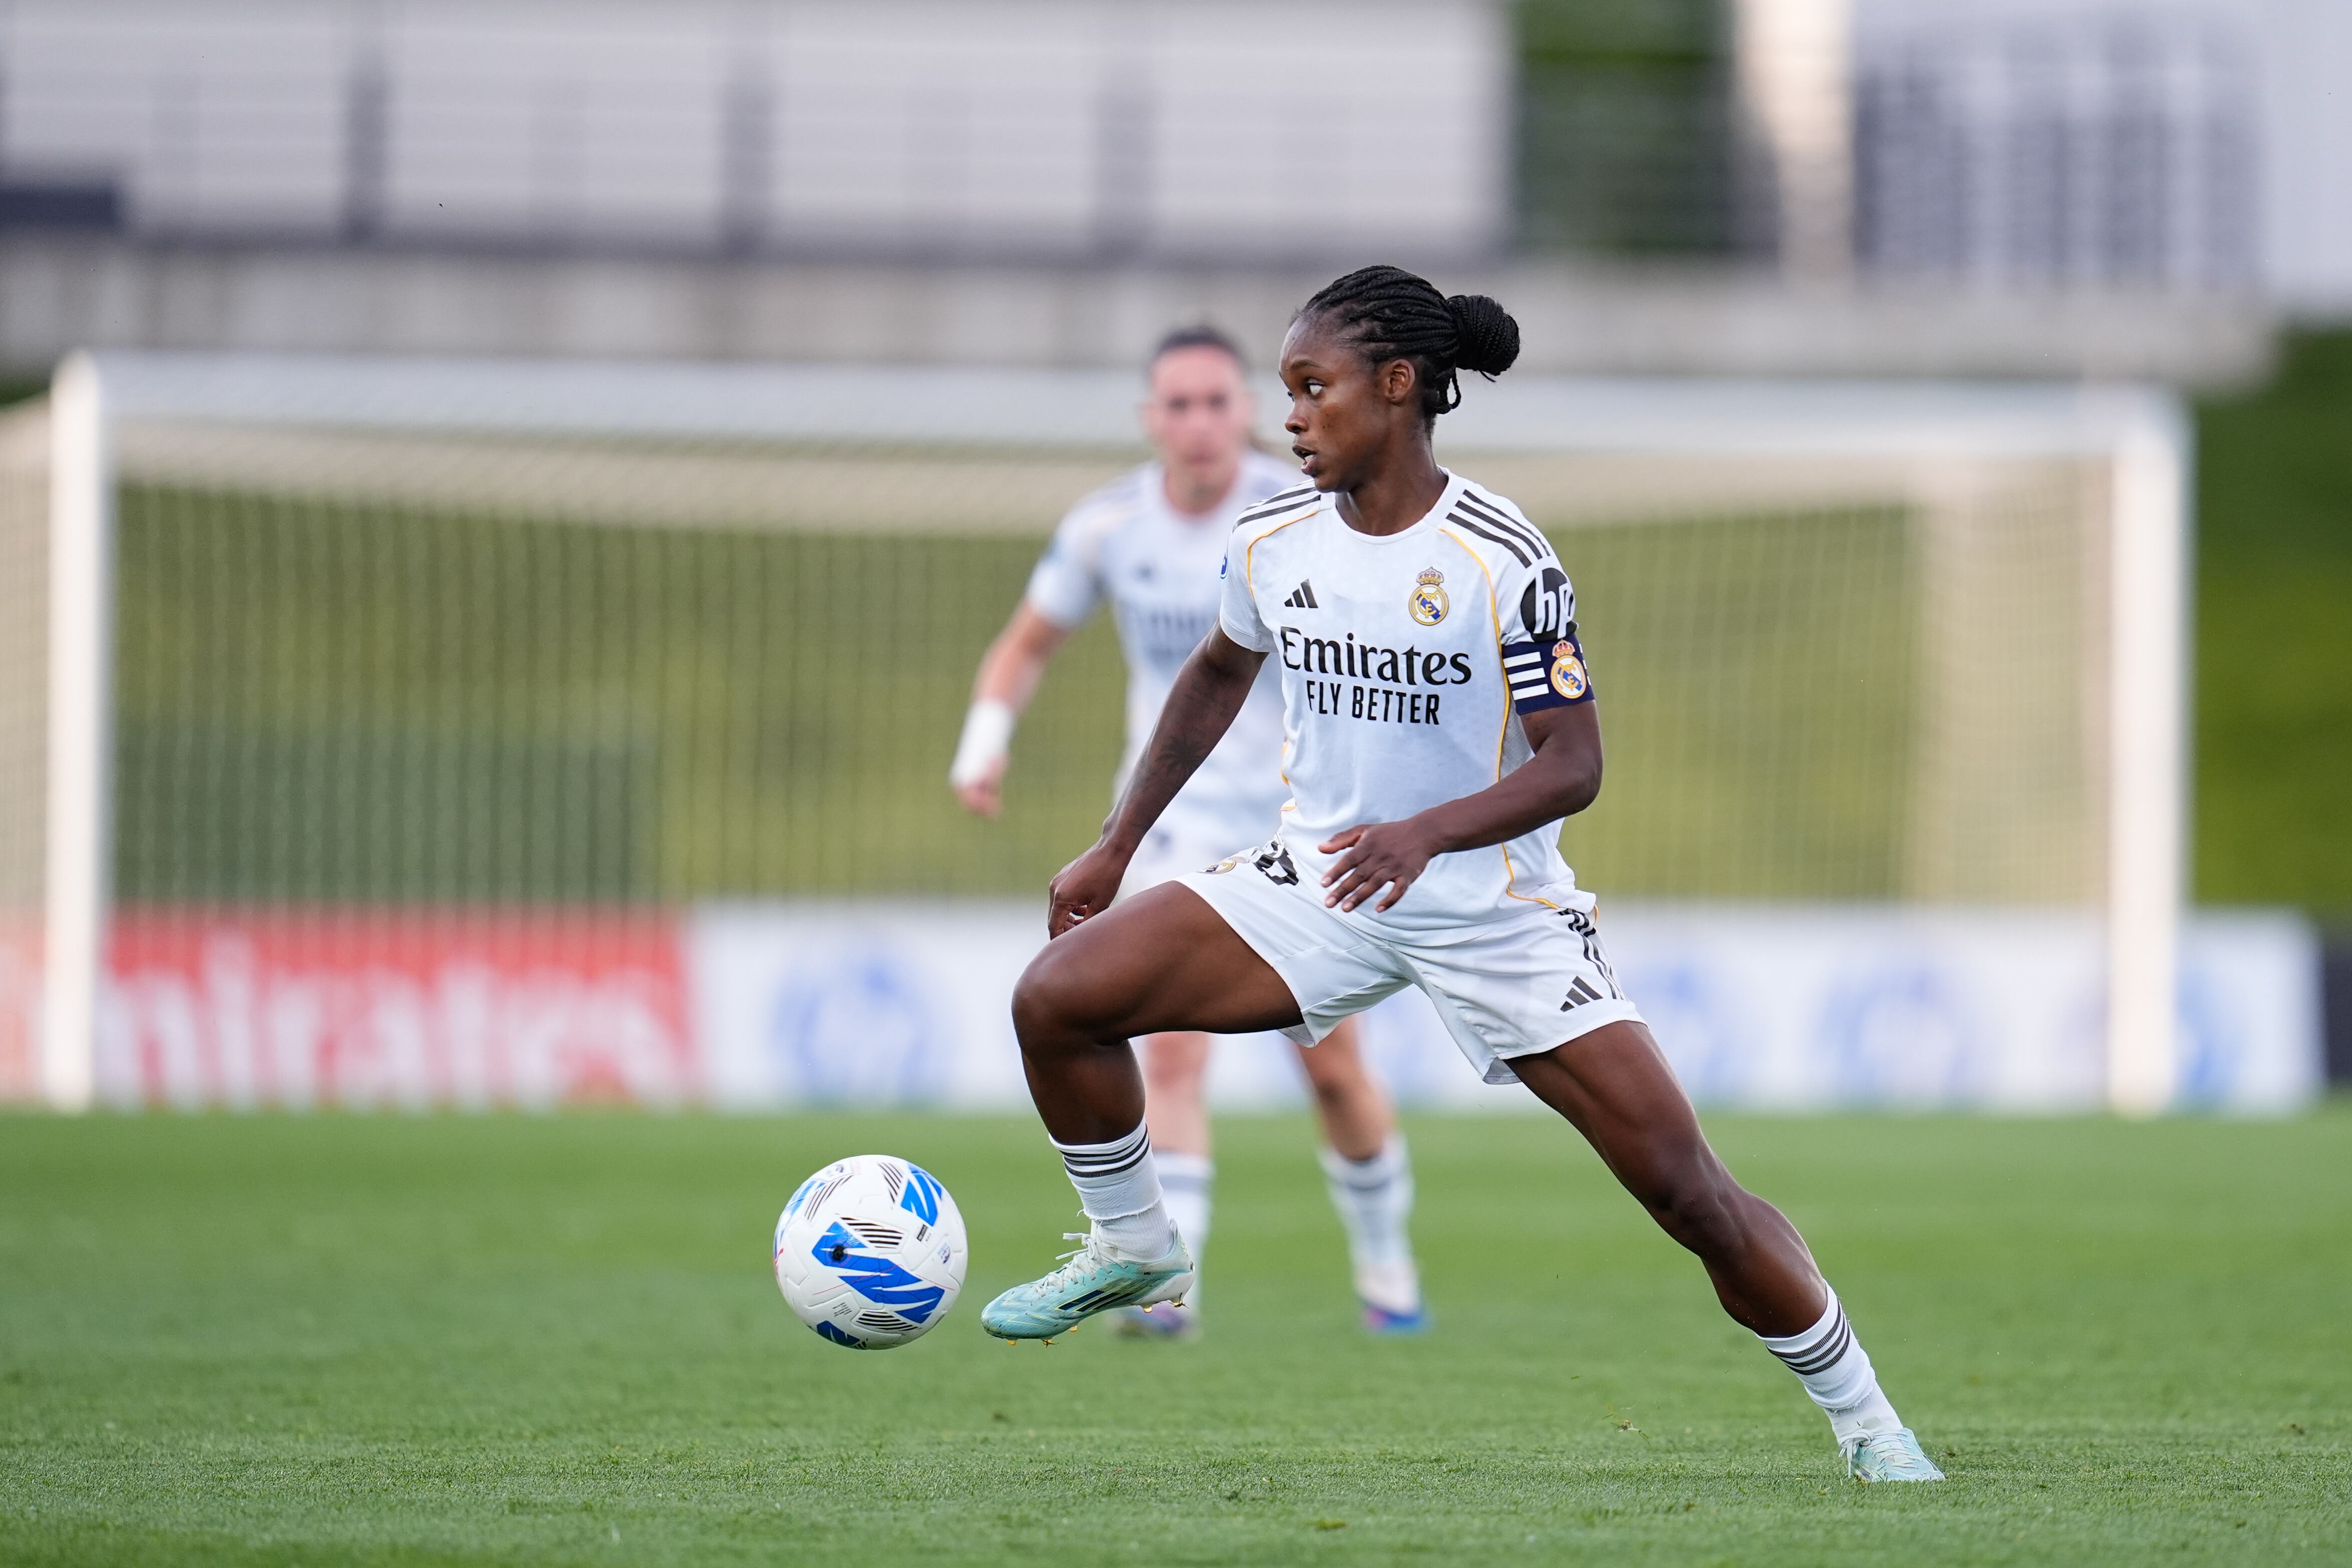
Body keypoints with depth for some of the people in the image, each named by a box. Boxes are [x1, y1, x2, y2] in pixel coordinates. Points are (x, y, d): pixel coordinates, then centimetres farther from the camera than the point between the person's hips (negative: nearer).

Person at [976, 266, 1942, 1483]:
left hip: (1497, 911, -4)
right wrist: (1117, 846, 18)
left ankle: (1865, 1423, 7)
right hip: (1321, 881, 5)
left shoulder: (1501, 562, -19)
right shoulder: (1273, 541, -3)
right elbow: (1219, 675, 18)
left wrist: (1427, 833, -33)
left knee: (1683, 1185, -10)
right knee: (1056, 996, -13)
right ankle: (1133, 1247, 12)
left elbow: (1573, 766, -16)